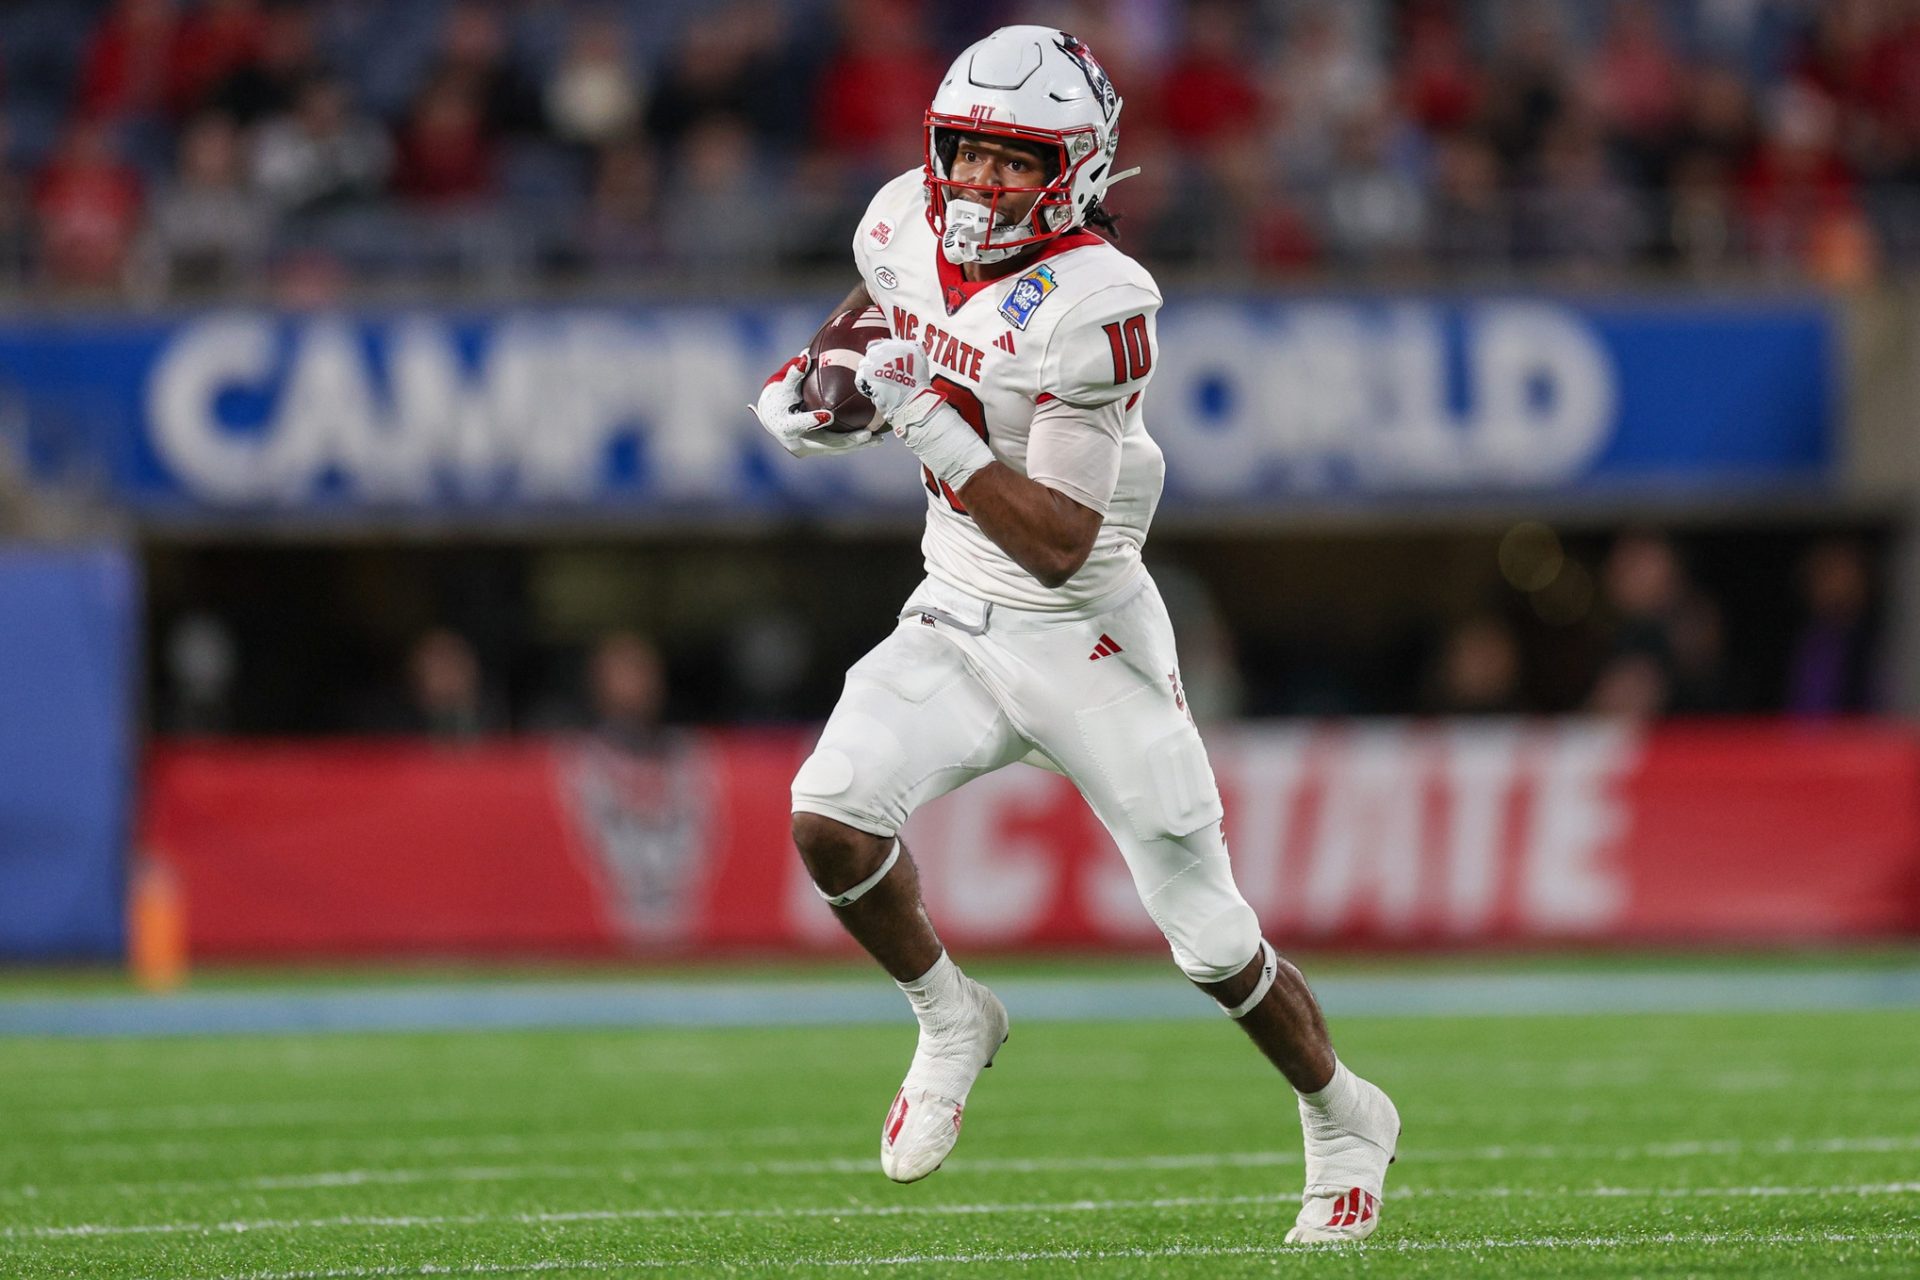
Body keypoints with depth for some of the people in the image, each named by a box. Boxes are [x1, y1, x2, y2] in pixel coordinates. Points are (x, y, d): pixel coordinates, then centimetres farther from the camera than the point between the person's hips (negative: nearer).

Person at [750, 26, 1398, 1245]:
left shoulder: (1090, 309, -25)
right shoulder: (910, 223, -5)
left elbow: (1056, 548, -27)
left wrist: (927, 420, -32)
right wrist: (810, 380, 6)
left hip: (1082, 636, -5)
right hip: (955, 626, 5)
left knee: (1211, 938, 3)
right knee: (829, 814, -22)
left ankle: (1344, 1121, 30)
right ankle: (951, 1018, 6)